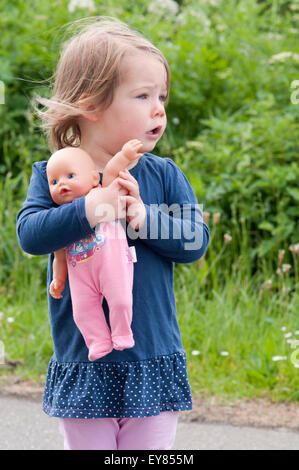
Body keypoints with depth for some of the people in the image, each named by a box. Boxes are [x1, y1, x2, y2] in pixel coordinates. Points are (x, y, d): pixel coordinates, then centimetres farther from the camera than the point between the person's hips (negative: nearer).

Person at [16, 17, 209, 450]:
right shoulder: (54, 175, -3)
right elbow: (29, 233, -17)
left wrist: (144, 217, -22)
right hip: (83, 370, -1)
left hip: (154, 364, 2)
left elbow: (196, 240, -6)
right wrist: (87, 210, -31)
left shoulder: (164, 176, 2)